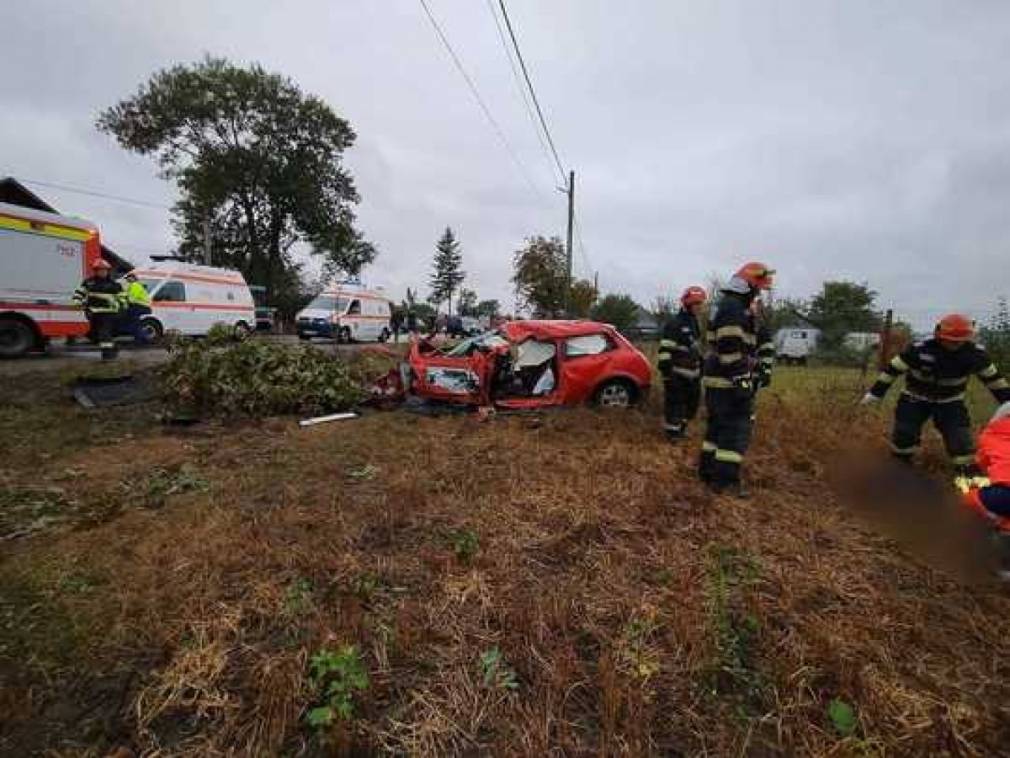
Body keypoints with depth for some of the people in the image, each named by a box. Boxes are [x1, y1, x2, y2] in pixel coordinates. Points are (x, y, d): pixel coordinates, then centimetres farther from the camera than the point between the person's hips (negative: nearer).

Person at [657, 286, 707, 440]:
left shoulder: (694, 323, 17)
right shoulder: (674, 323, -13)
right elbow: (665, 349, -18)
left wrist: (701, 366, 24)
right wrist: (666, 371, -22)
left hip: (692, 373, 10)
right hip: (677, 374, -10)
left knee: (693, 401, 17)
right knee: (674, 403, -3)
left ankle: (681, 427, 31)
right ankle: (672, 431, 9)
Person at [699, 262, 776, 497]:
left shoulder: (733, 306, 21)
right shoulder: (733, 307, -14)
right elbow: (731, 349, -22)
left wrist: (760, 368, 28)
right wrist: (742, 380, -23)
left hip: (718, 380, 11)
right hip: (728, 382, -11)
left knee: (718, 426, 15)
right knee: (736, 429, -6)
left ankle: (707, 471, 24)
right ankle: (725, 481, -2)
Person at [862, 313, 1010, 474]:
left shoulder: (976, 354, -14)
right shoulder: (919, 350, -26)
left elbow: (993, 377, 3)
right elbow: (893, 369, -18)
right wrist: (875, 393, -15)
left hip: (950, 401, 2)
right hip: (916, 398, -2)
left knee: (960, 438, -7)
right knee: (904, 432, -4)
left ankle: (967, 472, 8)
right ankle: (899, 466, 19)